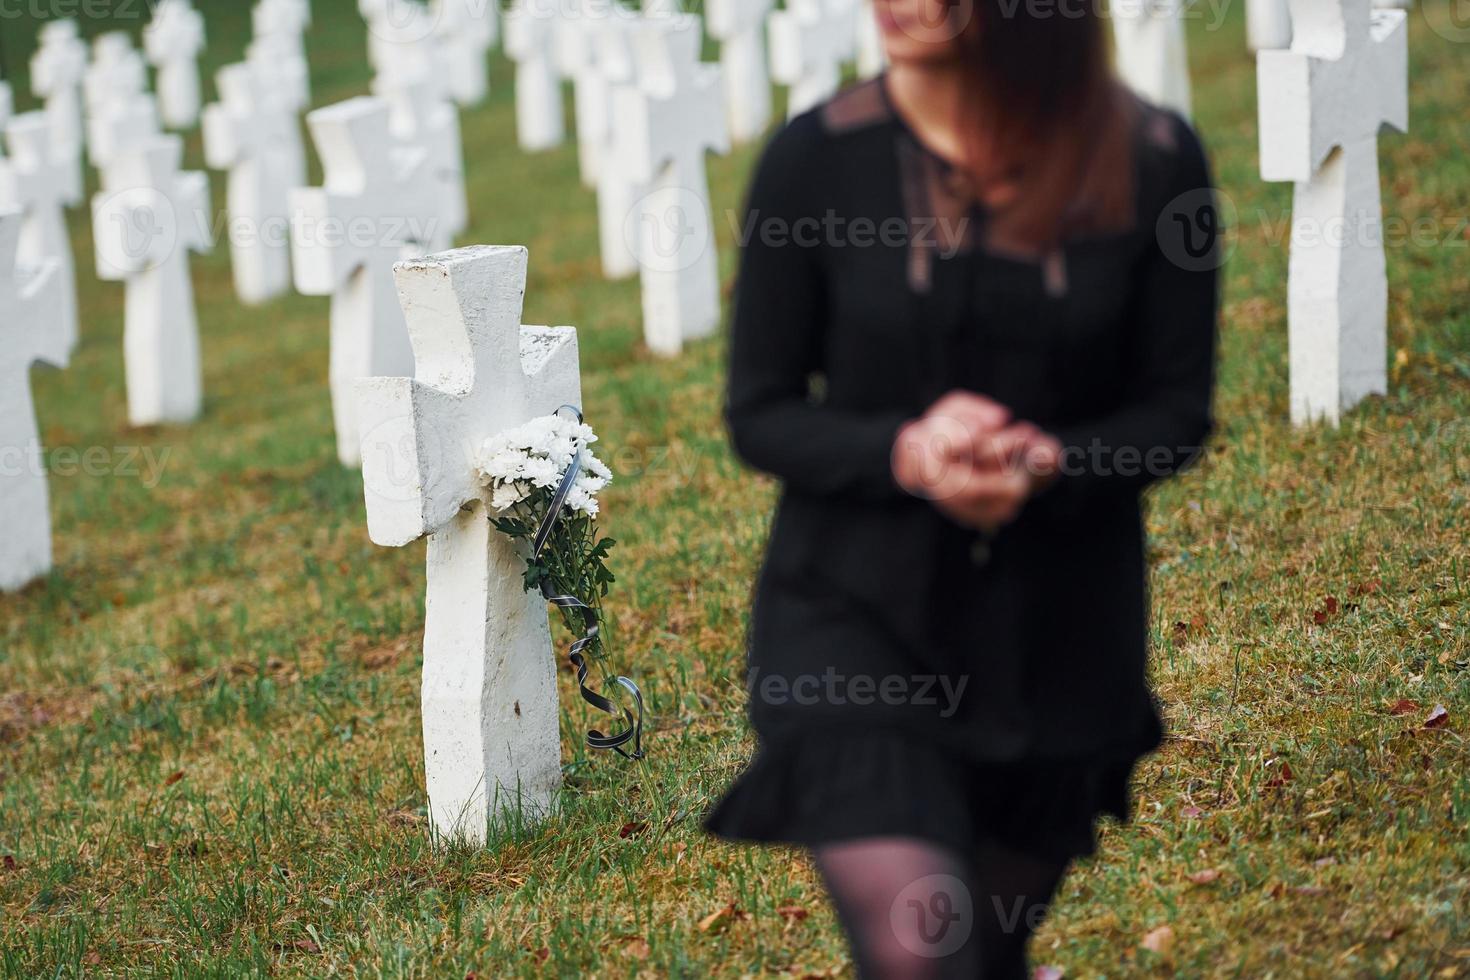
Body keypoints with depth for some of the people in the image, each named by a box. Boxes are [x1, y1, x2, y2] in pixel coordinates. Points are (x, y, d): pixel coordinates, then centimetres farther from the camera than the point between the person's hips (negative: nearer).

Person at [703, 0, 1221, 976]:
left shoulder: (1152, 161, -8)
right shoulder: (815, 159, -10)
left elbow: (1178, 409, 0)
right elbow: (760, 413, -2)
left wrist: (1046, 464, -21)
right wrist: (903, 453, -22)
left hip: (1058, 624, 2)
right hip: (857, 609, -2)